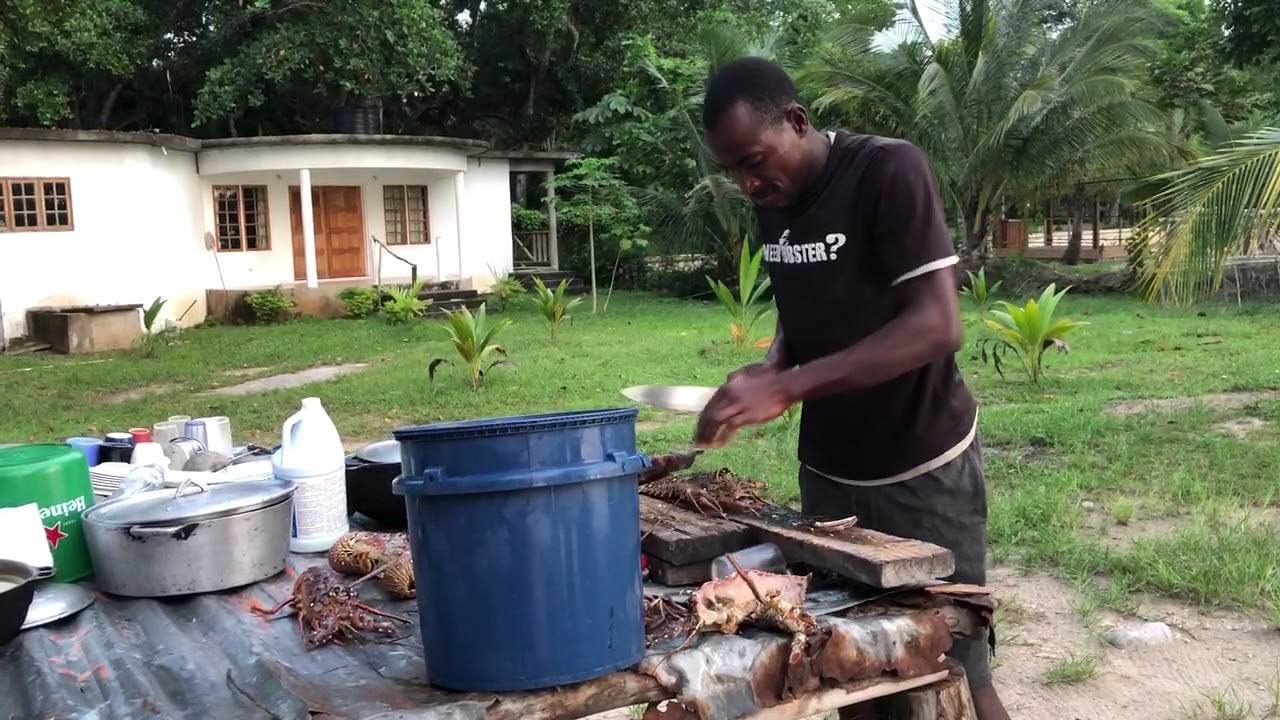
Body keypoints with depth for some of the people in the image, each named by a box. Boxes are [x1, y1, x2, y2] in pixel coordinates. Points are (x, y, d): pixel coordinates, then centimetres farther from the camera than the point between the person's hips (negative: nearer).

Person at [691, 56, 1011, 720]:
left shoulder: (889, 170, -17)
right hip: (827, 470, 6)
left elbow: (937, 326, -25)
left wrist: (787, 387, -33)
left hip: (921, 470, -6)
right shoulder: (773, 201, 3)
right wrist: (769, 368, -6)